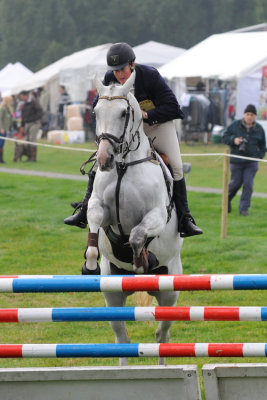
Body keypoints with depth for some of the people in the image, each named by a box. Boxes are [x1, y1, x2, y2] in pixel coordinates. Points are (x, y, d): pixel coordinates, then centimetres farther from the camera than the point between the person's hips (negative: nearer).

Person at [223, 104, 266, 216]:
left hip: (251, 162, 1)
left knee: (248, 184, -8)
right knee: (236, 182, 4)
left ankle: (244, 208, -1)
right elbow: (225, 137, 3)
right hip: (236, 160, -1)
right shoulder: (235, 126, -1)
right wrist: (233, 140, -16)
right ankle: (227, 198, 35)